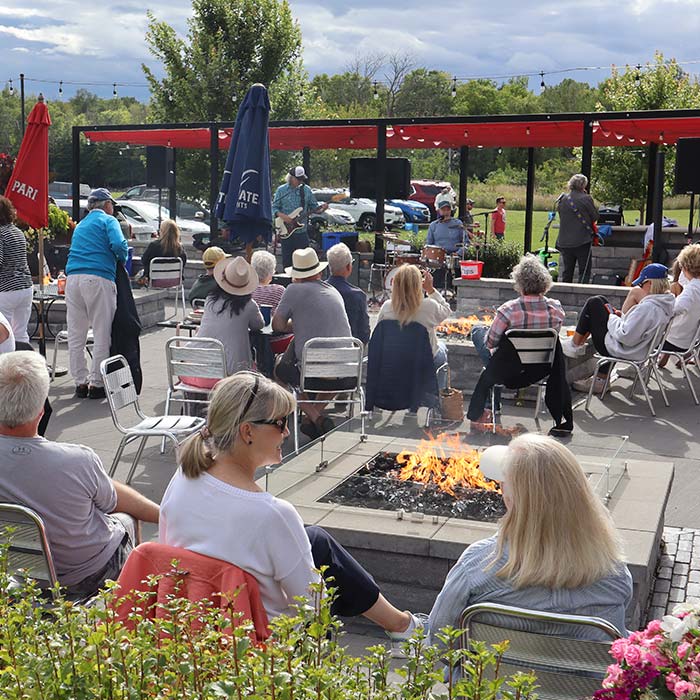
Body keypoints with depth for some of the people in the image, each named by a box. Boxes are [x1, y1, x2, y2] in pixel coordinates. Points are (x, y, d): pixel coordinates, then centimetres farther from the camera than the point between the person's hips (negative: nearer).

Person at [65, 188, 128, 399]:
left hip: (72, 278, 6)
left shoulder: (80, 225, 27)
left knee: (75, 335, 9)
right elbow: (118, 245, -11)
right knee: (101, 334, 0)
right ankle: (96, 383, 0)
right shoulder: (108, 221, 6)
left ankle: (80, 382, 11)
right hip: (98, 278, -6)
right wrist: (123, 259, 9)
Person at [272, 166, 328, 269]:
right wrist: (282, 216, -16)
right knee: (287, 260, 3)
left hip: (302, 231, 1)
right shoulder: (281, 190, 1)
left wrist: (321, 208, -12)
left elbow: (313, 207, 10)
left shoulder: (306, 190, 6)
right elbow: (274, 207, 3)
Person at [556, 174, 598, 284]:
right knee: (584, 272, 3)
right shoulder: (586, 199, -10)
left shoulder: (562, 200, 4)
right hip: (582, 242, -5)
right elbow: (595, 217, -1)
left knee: (565, 274, 11)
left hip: (564, 241, 5)